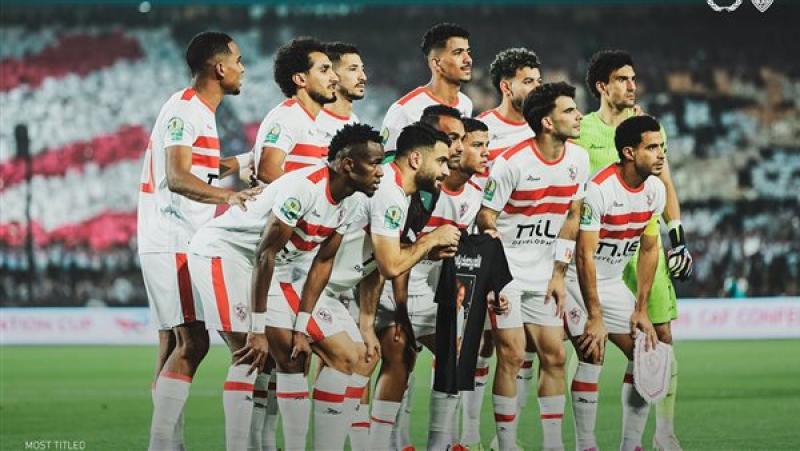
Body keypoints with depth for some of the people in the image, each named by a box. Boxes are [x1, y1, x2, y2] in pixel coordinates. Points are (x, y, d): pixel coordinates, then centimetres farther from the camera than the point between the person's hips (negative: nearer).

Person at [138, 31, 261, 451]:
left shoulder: (200, 113, 18)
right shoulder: (184, 109, -13)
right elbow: (177, 178, -26)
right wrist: (228, 196, -40)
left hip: (185, 244, 11)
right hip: (171, 244, -11)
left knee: (174, 344, 9)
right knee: (192, 341, -16)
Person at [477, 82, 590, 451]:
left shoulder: (578, 160, 0)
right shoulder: (511, 163, -17)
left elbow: (572, 217, 10)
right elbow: (486, 219, -11)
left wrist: (559, 274, 7)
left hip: (544, 274, 6)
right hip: (506, 267, -6)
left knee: (554, 356, 4)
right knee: (512, 354, -10)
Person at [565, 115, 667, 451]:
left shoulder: (655, 190, -3)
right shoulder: (599, 189, -25)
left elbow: (649, 249, 7)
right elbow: (585, 256, -23)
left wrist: (641, 310, 4)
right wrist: (595, 318, -22)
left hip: (612, 282, 7)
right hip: (577, 281, -7)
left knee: (645, 353, 0)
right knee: (592, 355, -19)